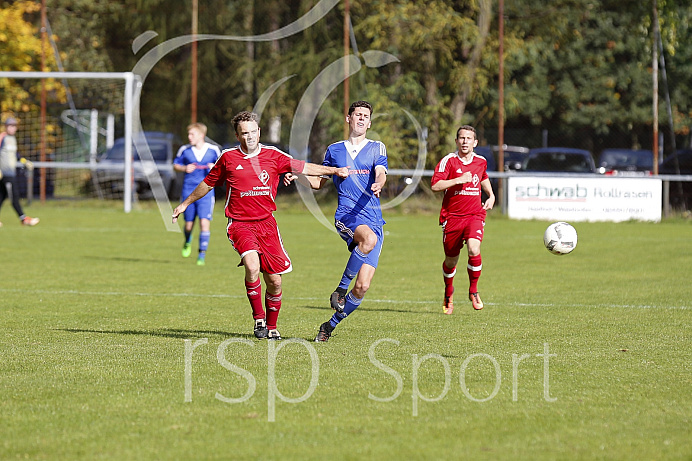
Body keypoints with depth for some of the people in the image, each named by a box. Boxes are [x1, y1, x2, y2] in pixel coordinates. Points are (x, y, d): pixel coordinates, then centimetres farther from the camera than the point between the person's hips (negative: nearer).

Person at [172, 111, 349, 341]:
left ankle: (271, 326, 22)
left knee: (275, 281, 0)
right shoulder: (228, 158, 3)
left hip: (266, 223, 2)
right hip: (239, 224, -2)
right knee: (252, 265, -28)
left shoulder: (272, 156, 4)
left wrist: (335, 170, -4)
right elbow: (208, 183, 18)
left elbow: (303, 167, 5)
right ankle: (258, 317, -11)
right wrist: (185, 203, 28)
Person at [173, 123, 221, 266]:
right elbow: (175, 165, 12)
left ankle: (202, 254, -6)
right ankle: (188, 242, 42)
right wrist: (185, 168, -9)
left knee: (204, 222, -15)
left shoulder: (213, 150, -1)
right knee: (188, 224, 7)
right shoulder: (185, 150, 1)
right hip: (188, 191, 2)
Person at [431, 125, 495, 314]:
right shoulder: (449, 161, -5)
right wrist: (459, 180, -20)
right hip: (452, 216, -1)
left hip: (475, 215, 1)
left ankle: (473, 291, -3)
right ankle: (448, 293, 37)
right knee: (451, 259, 8)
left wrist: (491, 195, 19)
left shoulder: (481, 162, 8)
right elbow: (435, 185, -16)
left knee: (474, 250, -24)